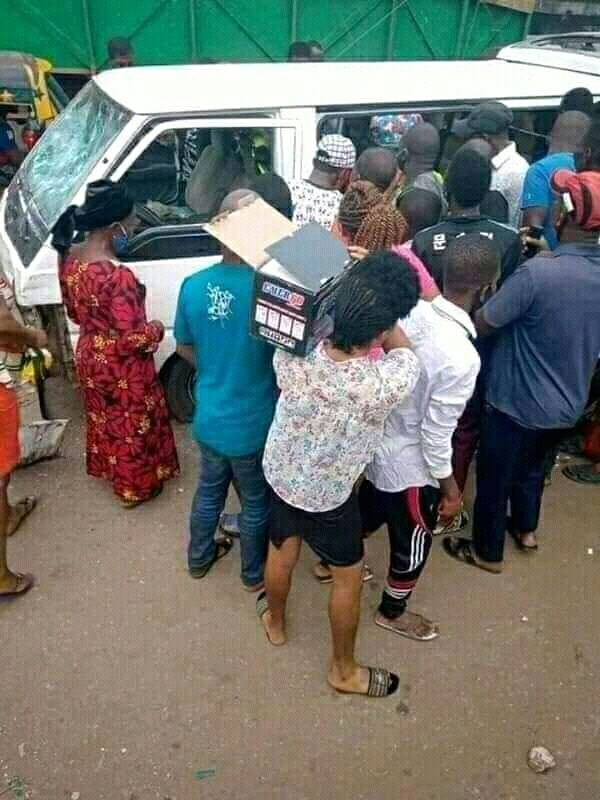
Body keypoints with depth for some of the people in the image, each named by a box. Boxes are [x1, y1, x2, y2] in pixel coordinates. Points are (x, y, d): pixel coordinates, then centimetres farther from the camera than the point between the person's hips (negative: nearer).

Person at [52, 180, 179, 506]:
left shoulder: (69, 259, -7)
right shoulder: (118, 277, -33)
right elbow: (133, 339, -28)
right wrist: (157, 329, -9)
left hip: (89, 357, 7)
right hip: (122, 368, -7)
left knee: (104, 418, 29)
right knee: (132, 426, 16)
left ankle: (108, 469, 52)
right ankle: (136, 487, 37)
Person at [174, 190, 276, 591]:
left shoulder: (193, 286, -10)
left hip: (209, 418, 5)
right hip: (252, 425, -4)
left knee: (209, 489, 27)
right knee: (256, 502, 19)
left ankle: (199, 558, 49)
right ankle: (255, 574, 41)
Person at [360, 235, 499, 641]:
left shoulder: (413, 311, -13)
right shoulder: (462, 357, -33)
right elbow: (435, 434, -24)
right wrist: (450, 488, -9)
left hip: (377, 443, 7)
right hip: (411, 465, -7)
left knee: (368, 511, 33)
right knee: (413, 544, 20)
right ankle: (392, 612, 45)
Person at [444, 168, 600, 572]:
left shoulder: (537, 273, -30)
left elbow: (482, 324, -20)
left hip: (518, 401, -7)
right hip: (567, 404, 7)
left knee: (494, 476, 16)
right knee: (532, 465, 31)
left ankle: (487, 551, 37)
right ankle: (526, 528, 53)